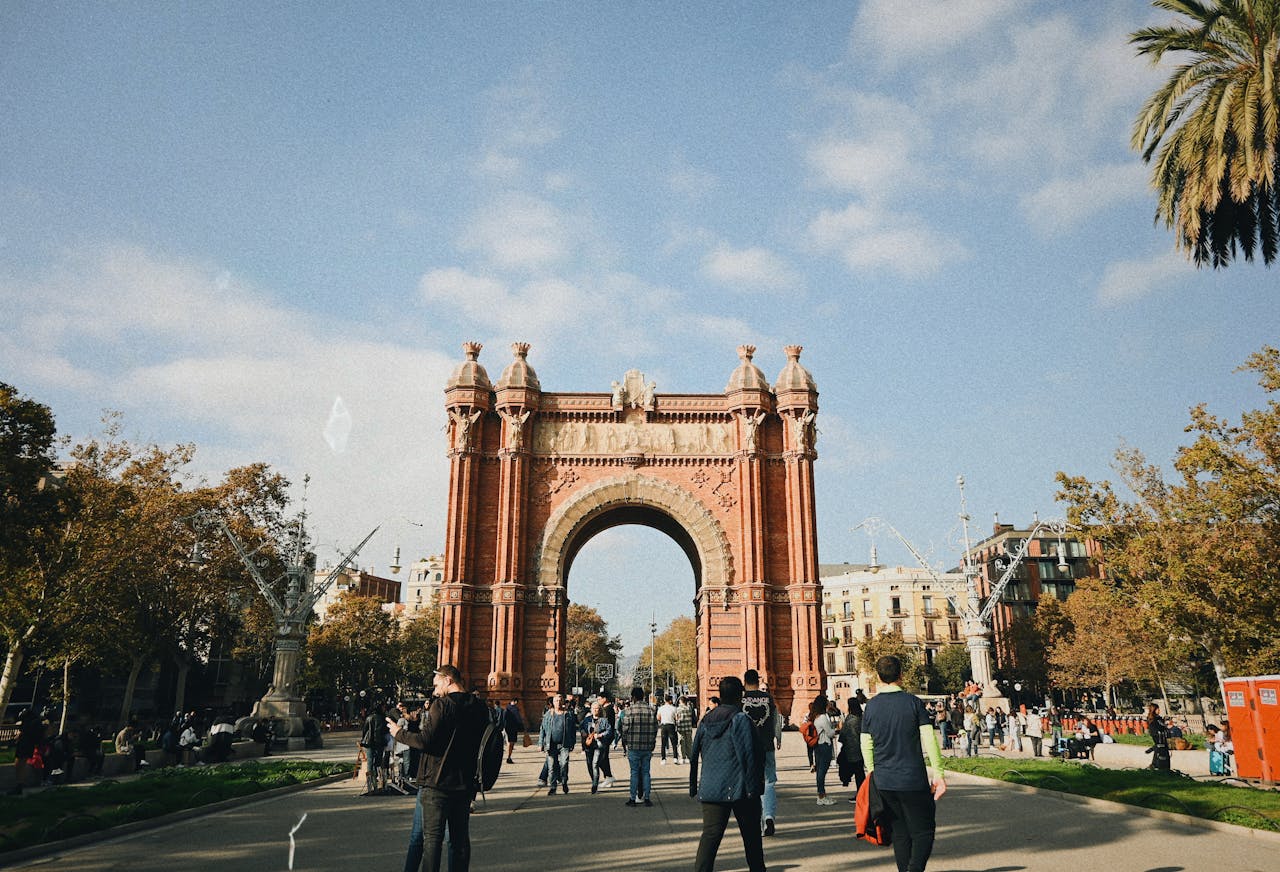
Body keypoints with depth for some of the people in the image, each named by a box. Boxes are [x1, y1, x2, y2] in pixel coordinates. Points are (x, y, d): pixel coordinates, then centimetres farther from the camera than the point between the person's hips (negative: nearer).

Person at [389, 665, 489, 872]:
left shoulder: (442, 705, -12)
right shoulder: (479, 708, 6)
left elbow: (425, 741, -16)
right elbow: (480, 745, 14)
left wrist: (399, 733, -2)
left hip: (436, 783, -5)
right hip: (465, 785, 5)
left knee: (432, 838, 1)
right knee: (460, 838, 12)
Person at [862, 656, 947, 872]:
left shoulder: (870, 707, 3)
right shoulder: (914, 702, -5)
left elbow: (866, 746, 6)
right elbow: (930, 740, -8)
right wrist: (938, 773, -3)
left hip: (883, 781, 4)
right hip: (913, 780, -3)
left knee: (900, 833, 14)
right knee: (924, 831, 4)